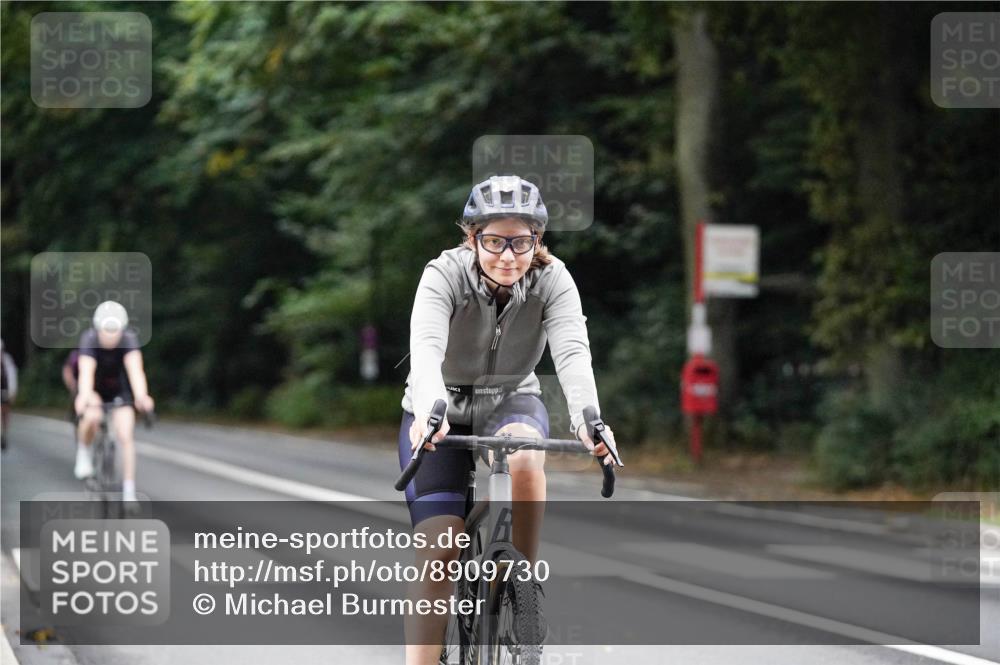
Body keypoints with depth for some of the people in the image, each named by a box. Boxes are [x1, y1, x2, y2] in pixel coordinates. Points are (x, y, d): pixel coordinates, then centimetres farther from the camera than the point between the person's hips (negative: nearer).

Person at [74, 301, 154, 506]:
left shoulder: (128, 339, -29)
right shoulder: (90, 339, -31)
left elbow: (135, 368, -43)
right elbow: (86, 370, -45)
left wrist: (141, 396, -62)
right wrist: (85, 395, -65)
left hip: (120, 389, 1)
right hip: (95, 388, -1)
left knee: (126, 436, -13)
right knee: (91, 417, -31)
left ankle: (129, 492, -5)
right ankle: (84, 453, 0)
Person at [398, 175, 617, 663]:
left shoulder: (553, 280, -18)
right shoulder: (445, 275, -23)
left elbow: (572, 351, -33)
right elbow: (426, 347, -40)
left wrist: (587, 416, -53)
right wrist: (430, 409, -60)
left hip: (511, 402, 1)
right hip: (442, 412, -1)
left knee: (525, 457, -35)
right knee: (440, 547, -17)